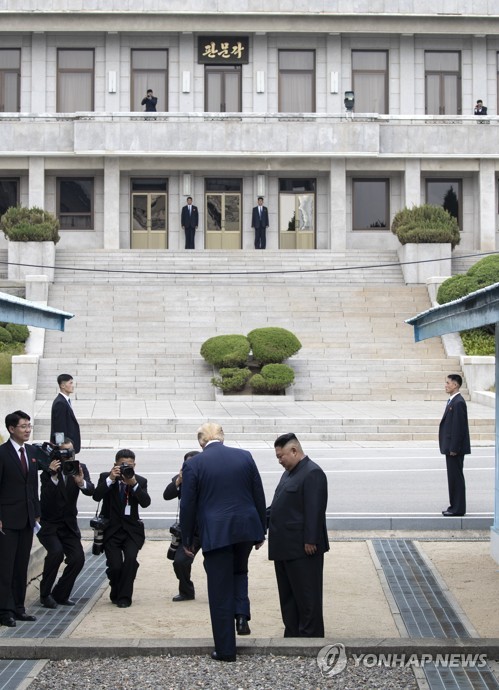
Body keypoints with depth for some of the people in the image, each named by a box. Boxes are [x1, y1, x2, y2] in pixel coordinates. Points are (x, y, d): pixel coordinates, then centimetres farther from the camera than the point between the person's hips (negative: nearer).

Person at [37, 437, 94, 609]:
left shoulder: (80, 468, 0)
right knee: (56, 551, -25)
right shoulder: (48, 470, -13)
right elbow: (46, 496, -26)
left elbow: (90, 491, -14)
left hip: (69, 524, 4)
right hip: (48, 524, -4)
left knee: (78, 558, -9)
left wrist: (81, 482, -35)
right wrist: (53, 476, -40)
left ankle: (60, 594, 12)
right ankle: (45, 594, -5)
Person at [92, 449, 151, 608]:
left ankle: (124, 597, -6)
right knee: (115, 566, -11)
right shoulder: (105, 477, -1)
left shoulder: (140, 481, 2)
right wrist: (110, 479, -27)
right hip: (111, 529, -1)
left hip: (131, 529, 1)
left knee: (130, 559, -22)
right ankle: (116, 593, 19)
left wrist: (134, 484, -26)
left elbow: (145, 503, -14)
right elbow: (96, 496, -17)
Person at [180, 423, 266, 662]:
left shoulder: (193, 464, -4)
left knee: (220, 592, 5)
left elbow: (188, 506, -3)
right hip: (246, 528, 3)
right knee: (239, 571, 29)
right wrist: (261, 531, 16)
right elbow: (259, 497, 7)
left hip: (215, 533, -3)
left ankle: (225, 649, 10)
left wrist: (187, 540, 7)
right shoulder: (244, 457, 4)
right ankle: (242, 614, 8)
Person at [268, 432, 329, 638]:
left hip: (303, 549, -10)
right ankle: (292, 635, 22)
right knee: (287, 596, 15)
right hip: (285, 548, 10)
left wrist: (310, 541, -22)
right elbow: (277, 506, 22)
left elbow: (314, 510, -20)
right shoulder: (289, 473, 17)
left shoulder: (312, 473, -14)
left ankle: (310, 635, 5)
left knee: (307, 596, -2)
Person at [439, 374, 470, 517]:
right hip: (451, 447, 10)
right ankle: (454, 506, 20)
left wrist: (454, 448, -20)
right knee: (453, 477, 13)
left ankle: (458, 509, 1)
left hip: (455, 448, -10)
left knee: (456, 477, -4)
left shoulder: (458, 403, -17)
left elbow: (458, 427, -21)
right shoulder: (452, 401, 14)